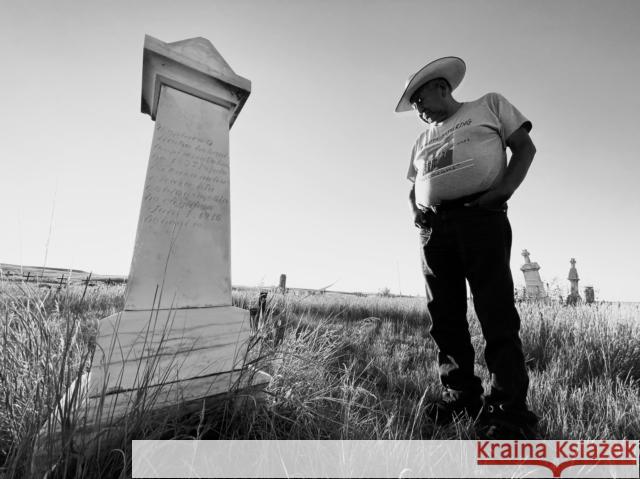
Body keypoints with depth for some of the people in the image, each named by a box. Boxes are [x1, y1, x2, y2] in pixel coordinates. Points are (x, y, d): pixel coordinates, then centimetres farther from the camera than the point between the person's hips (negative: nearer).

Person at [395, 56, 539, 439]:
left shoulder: (490, 105, 16)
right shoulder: (422, 141, 28)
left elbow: (525, 147, 7)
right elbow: (414, 187, 28)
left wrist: (502, 191, -9)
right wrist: (415, 210, 5)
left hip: (481, 217, -5)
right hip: (434, 227, 5)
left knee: (496, 312, -11)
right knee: (445, 317, 1)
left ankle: (510, 409, -7)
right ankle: (461, 394, 9)